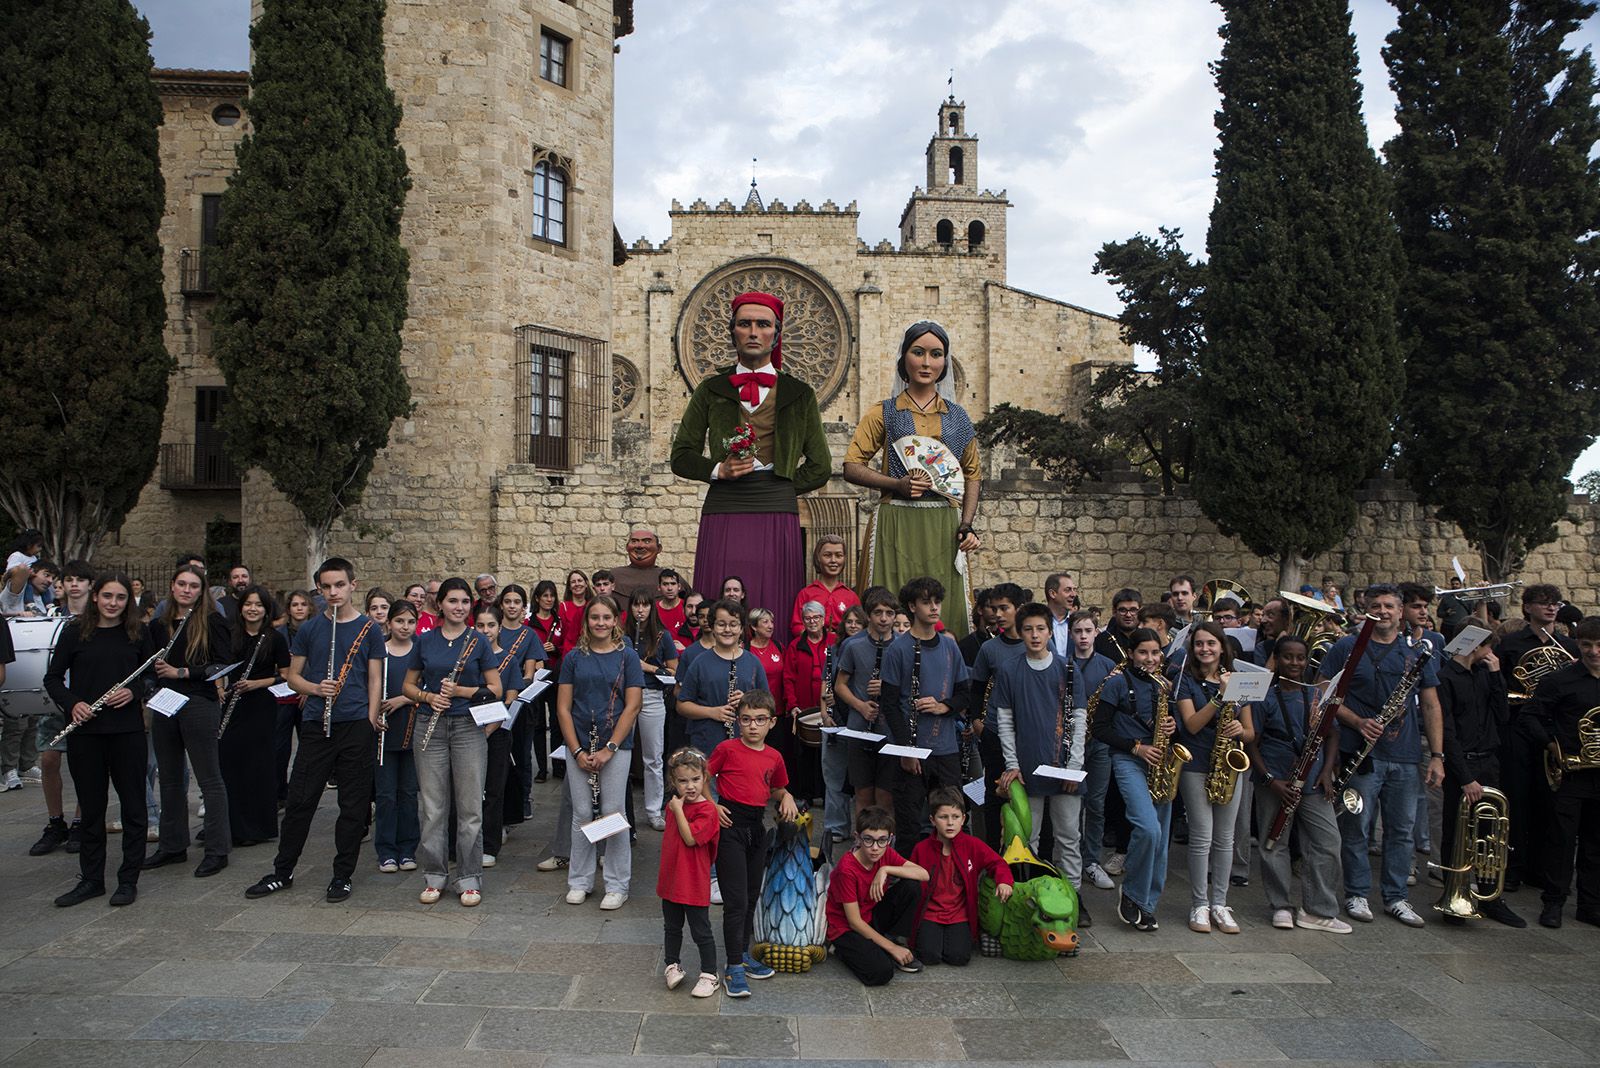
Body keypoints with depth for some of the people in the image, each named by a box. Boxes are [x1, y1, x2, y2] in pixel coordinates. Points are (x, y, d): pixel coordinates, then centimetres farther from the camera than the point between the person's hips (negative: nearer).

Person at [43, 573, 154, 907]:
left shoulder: (138, 632, 2)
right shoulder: (75, 633, 2)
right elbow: (53, 678, 5)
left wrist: (134, 692, -12)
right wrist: (72, 704, -11)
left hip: (127, 730, 0)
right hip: (85, 731, 1)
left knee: (133, 805, 4)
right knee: (91, 807, 10)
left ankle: (128, 879, 15)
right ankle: (91, 879, 23)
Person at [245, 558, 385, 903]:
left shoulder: (369, 629, 4)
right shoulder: (309, 629, 8)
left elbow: (375, 680, 4)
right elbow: (292, 676, 11)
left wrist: (372, 717, -8)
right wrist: (316, 688, -9)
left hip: (356, 725, -1)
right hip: (316, 725, 2)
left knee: (353, 804, 4)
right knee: (300, 799, 5)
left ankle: (343, 875, 16)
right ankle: (282, 871, 20)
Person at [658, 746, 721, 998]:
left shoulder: (707, 809, -19)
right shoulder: (673, 804, 5)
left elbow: (690, 838, -29)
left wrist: (678, 810, -25)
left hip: (694, 885, -7)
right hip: (670, 880, 7)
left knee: (701, 932, 5)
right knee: (671, 928, 22)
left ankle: (709, 976, 18)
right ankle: (672, 966, 39)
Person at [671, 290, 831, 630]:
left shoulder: (799, 394, 13)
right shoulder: (712, 390, 13)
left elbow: (820, 468, 15)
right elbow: (681, 456, 13)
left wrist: (780, 487, 3)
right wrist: (718, 470, -5)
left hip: (777, 516, 0)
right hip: (723, 515, 0)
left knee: (773, 618, -4)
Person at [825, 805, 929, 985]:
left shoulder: (886, 854, -7)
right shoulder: (847, 869, -26)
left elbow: (923, 874, -17)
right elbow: (855, 921, -22)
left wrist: (886, 870, -28)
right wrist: (892, 948, -19)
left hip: (872, 919, 6)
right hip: (846, 929, -6)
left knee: (911, 887, -14)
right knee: (881, 972, -30)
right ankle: (844, 950, 1)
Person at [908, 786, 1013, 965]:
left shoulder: (972, 845, -6)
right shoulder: (922, 849, -5)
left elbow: (997, 863, 1)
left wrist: (1004, 882, -20)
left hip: (960, 915, 0)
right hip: (930, 914, 0)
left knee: (959, 956, -20)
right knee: (929, 956, -20)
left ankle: (957, 934, 14)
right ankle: (931, 934, 14)